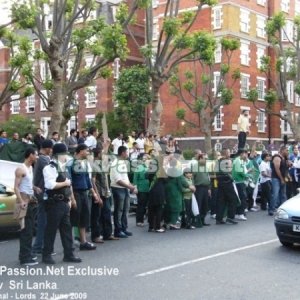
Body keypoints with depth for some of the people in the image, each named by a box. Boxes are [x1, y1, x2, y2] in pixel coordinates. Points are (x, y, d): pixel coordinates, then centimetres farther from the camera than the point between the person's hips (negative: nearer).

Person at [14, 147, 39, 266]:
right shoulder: (21, 169, -12)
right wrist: (21, 201, -28)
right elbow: (16, 187, -17)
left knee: (29, 229, 13)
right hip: (24, 201, -9)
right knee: (25, 230, -9)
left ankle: (26, 254, 22)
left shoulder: (30, 168, 16)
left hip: (31, 201, 9)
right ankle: (25, 257, -7)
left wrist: (35, 188, 3)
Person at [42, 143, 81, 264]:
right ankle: (47, 255, 11)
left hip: (64, 203, 9)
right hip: (55, 203, -9)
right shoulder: (50, 167, -14)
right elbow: (50, 185, -26)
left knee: (66, 228, 11)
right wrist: (65, 183, -15)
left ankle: (68, 254, 18)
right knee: (51, 229, 0)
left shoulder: (62, 168, 16)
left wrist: (69, 200, 15)